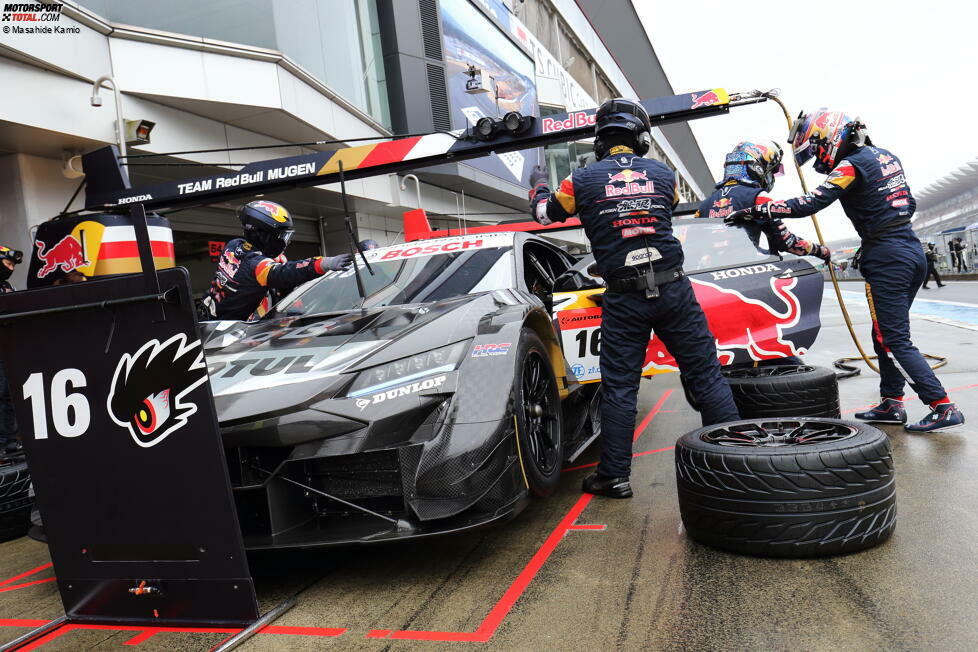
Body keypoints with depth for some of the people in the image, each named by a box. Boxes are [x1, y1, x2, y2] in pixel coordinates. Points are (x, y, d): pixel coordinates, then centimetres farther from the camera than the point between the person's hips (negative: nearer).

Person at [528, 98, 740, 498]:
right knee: (706, 374, 8)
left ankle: (614, 477, 12)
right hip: (673, 289, 2)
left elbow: (545, 213, 16)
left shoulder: (582, 180, 0)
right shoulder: (664, 174, 7)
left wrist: (538, 185, 38)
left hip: (624, 299, -1)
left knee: (618, 388, 6)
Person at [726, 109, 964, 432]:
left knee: (895, 342, -4)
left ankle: (944, 408, -4)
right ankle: (892, 403, 20)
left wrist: (756, 210, -22)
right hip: (913, 249, 9)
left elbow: (810, 204, -22)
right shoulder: (887, 156, 16)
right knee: (886, 335, 16)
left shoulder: (852, 165, -11)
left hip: (887, 258, -9)